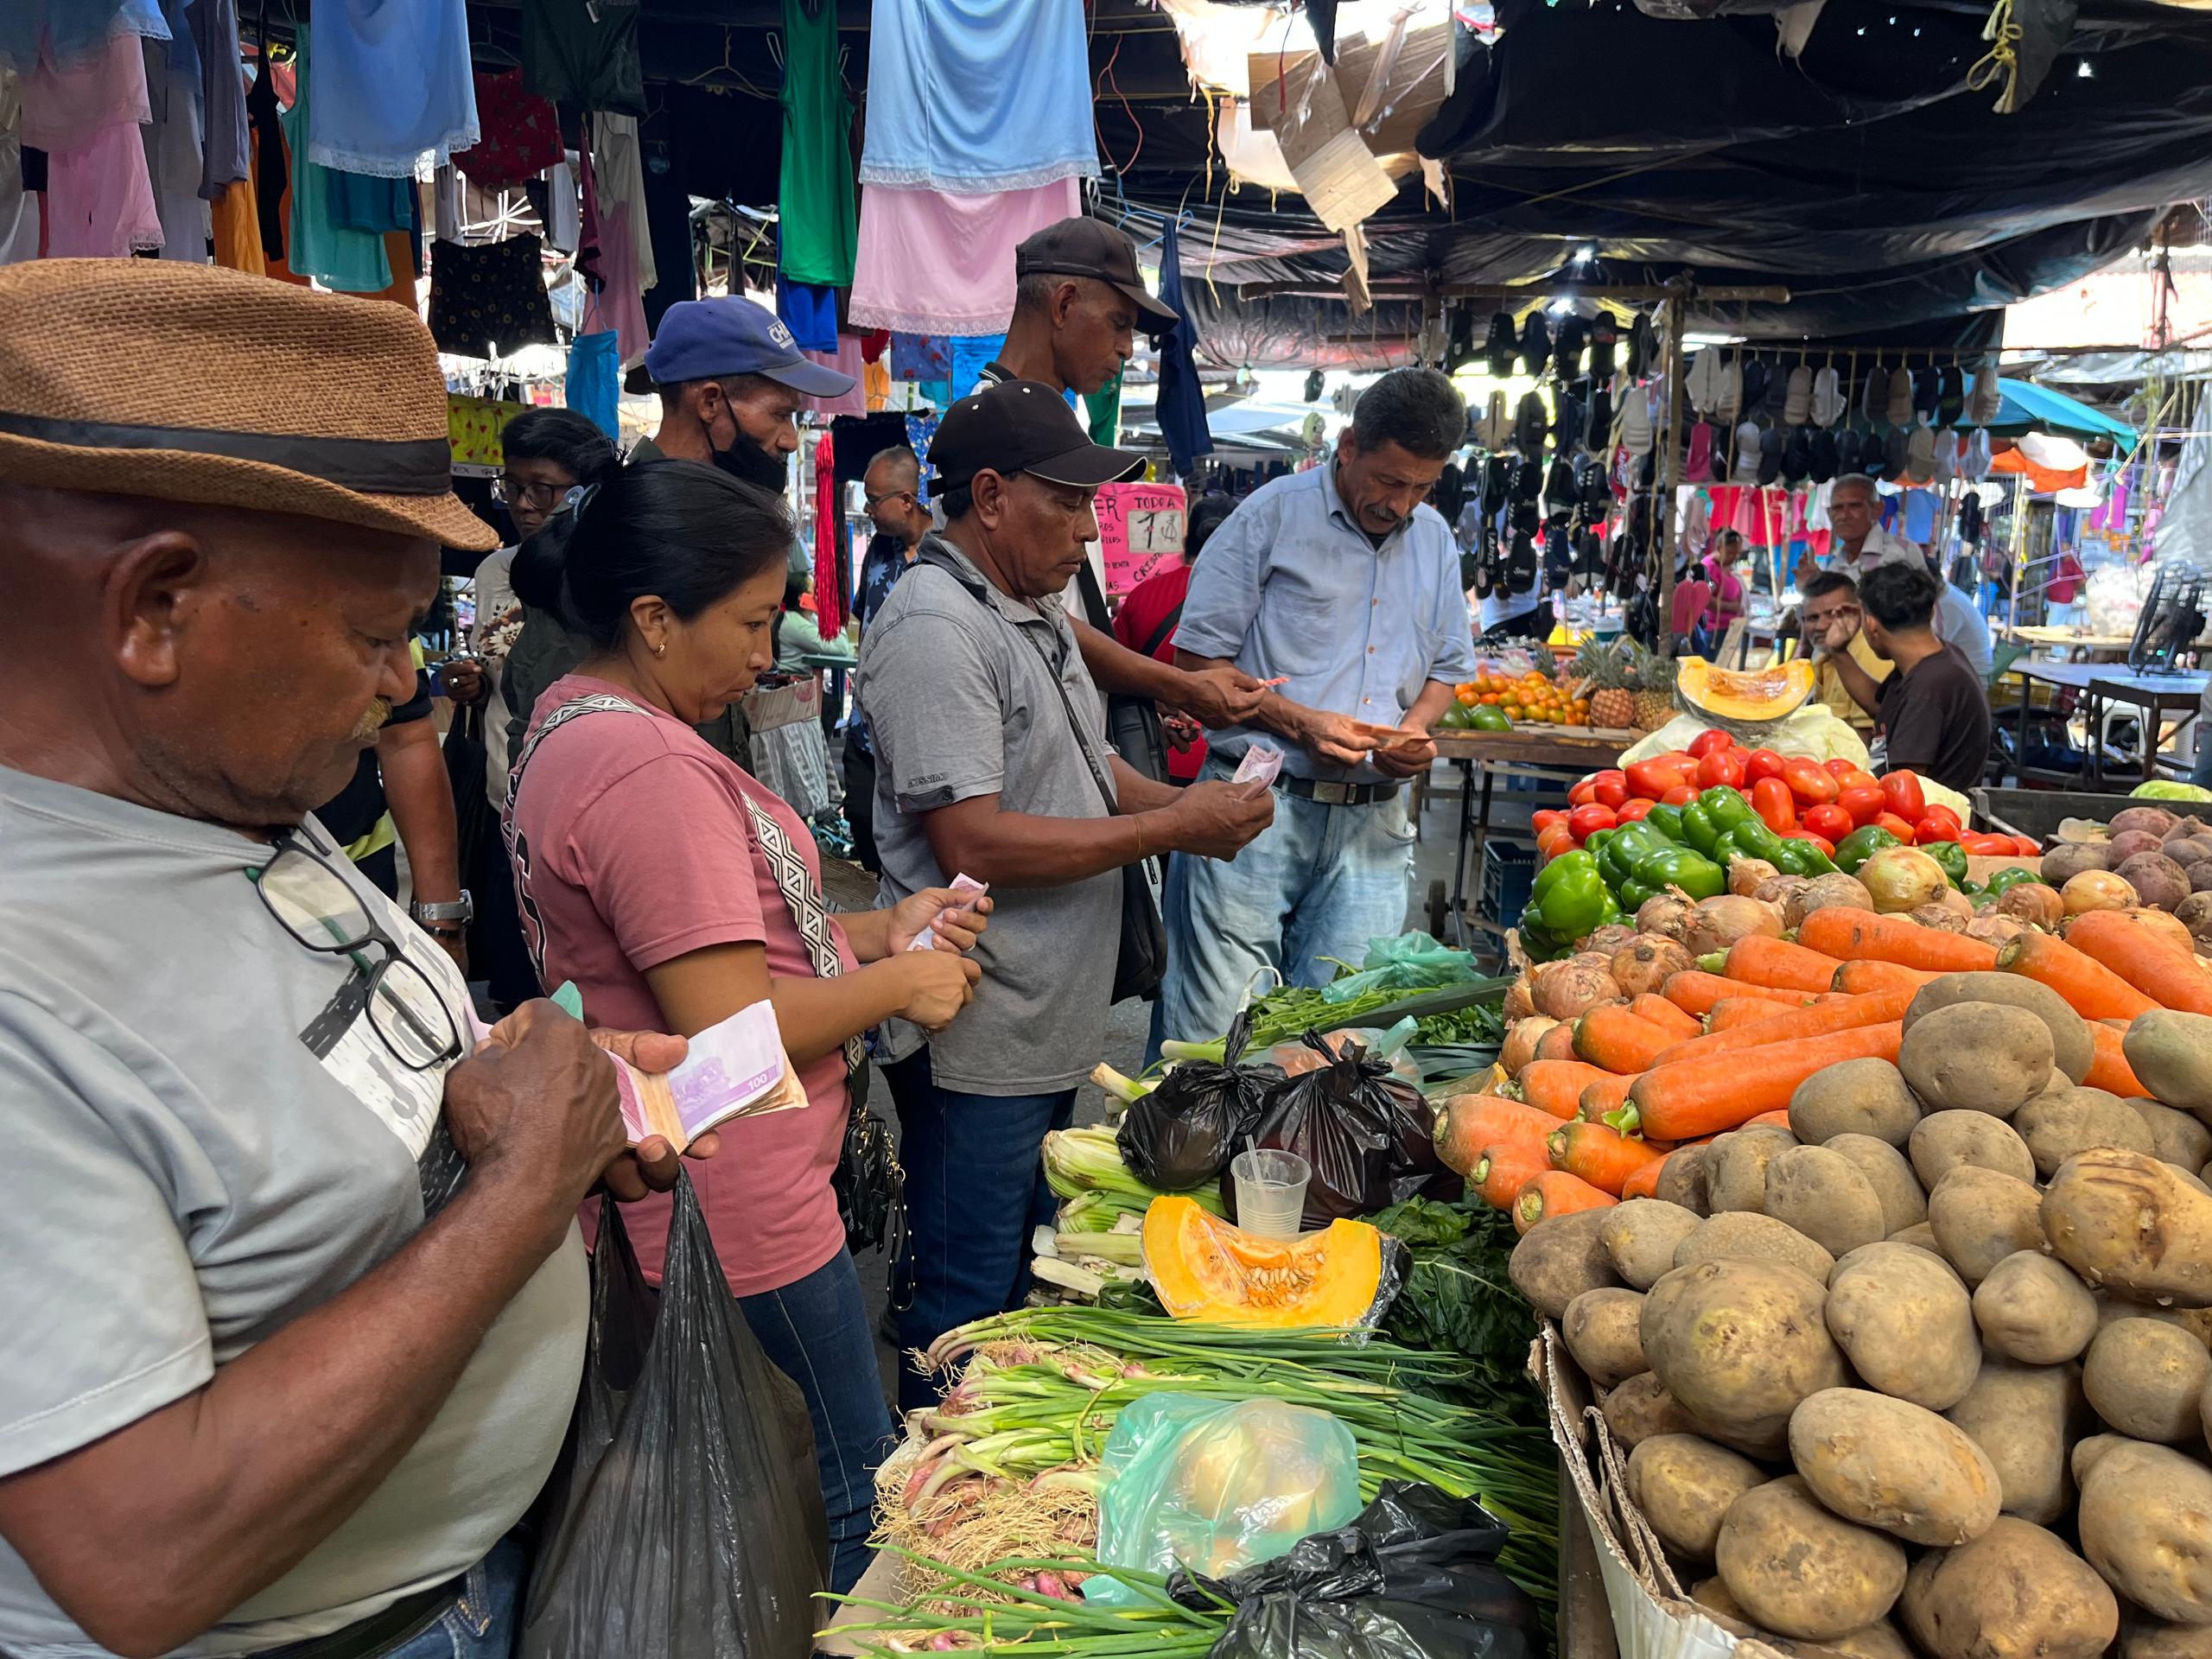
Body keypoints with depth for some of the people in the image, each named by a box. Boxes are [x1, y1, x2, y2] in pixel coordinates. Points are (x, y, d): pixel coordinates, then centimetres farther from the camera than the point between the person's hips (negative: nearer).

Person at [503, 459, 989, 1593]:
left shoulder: (576, 724, 8)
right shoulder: (651, 771, -26)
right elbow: (730, 1029, -27)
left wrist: (875, 932, 5)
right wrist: (897, 984, -12)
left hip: (661, 1193, 10)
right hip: (736, 1219, -10)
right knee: (852, 1498, 9)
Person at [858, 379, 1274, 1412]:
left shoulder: (1037, 606, 12)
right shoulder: (934, 628, -20)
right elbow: (975, 843, -26)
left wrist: (1190, 802, 2)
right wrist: (1169, 828, -20)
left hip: (1051, 1019, 10)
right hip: (977, 1042, -10)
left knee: (1026, 1279, 24)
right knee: (964, 1297, 7)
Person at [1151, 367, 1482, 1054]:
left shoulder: (1435, 540, 15)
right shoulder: (1272, 514, -2)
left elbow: (1447, 668, 23)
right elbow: (1199, 659, -4)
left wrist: (1417, 728, 1)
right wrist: (1300, 722, -16)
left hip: (1372, 826, 5)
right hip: (1258, 810, -4)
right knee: (1216, 1024, -4)